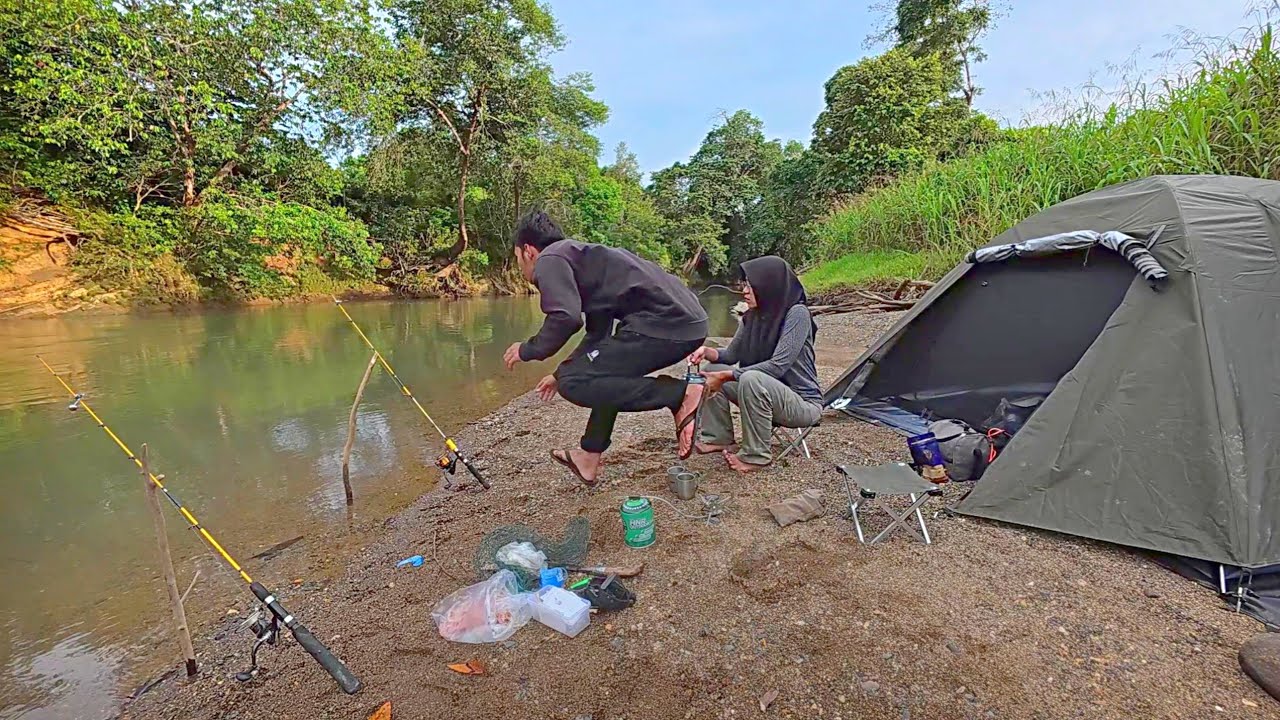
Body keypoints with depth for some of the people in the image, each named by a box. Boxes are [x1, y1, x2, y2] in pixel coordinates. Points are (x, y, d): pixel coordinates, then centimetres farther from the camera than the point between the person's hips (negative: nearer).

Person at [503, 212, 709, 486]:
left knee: (573, 384, -5)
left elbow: (565, 318, -17)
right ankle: (589, 456, 30)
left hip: (663, 323, -10)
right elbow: (598, 334, 33)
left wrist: (528, 351, 2)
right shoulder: (582, 258, 29)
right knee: (608, 372, 27)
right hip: (688, 322, 10)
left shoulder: (550, 259, 1)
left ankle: (680, 394, -8)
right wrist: (562, 372, 38)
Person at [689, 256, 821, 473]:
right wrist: (707, 352, -13)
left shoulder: (797, 313, -20)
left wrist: (726, 377, -27)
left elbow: (777, 366, -27)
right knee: (711, 371, -4)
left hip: (804, 403, -7)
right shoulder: (753, 315, 1)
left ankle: (756, 455, -18)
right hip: (765, 393, 7)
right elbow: (732, 354, 9)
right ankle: (719, 438, 4)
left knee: (751, 379, -35)